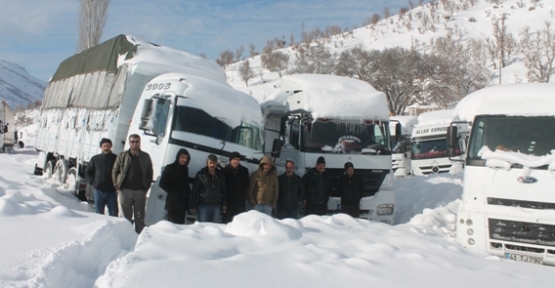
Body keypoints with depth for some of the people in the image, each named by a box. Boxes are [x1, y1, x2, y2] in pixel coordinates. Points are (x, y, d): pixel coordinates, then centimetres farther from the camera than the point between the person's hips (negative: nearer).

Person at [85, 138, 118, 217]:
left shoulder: (116, 158, 0)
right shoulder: (95, 159, 7)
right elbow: (87, 172, 13)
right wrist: (92, 182, 1)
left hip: (112, 192, -2)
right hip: (99, 191, 2)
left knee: (113, 215, 1)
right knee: (98, 214, 9)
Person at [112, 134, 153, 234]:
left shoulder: (145, 157, 5)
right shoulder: (122, 156, 4)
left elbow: (150, 173, 8)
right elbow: (114, 172, 7)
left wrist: (146, 187, 0)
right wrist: (117, 187, 0)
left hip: (140, 191, 0)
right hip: (125, 191, 0)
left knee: (140, 217, 4)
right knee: (126, 217, 7)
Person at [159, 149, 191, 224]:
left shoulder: (185, 169, 16)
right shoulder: (169, 168, -1)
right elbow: (162, 184, -5)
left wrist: (187, 194, 8)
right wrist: (172, 192, -10)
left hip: (183, 203, 6)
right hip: (173, 203, -6)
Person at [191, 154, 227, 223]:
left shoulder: (221, 175, 8)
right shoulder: (201, 174, -2)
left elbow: (224, 190, 14)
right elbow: (194, 190, -2)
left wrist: (224, 204, 9)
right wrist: (194, 206, -5)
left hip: (216, 206, 3)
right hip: (203, 205, -3)